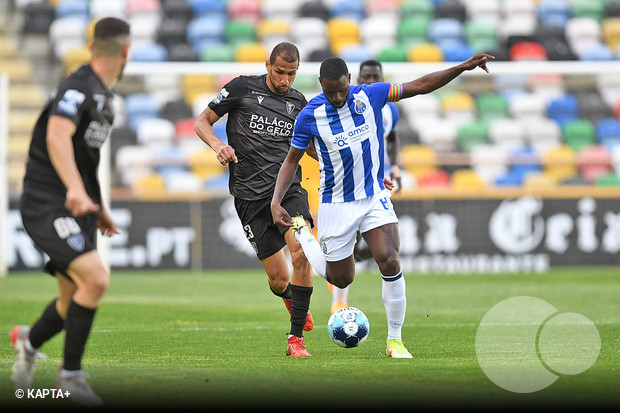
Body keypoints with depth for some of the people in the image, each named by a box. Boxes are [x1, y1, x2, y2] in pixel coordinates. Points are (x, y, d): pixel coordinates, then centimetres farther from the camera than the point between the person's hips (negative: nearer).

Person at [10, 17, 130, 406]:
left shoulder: (104, 96, 17)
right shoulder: (79, 88, -15)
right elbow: (57, 136, -32)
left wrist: (99, 207, 28)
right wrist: (76, 189, -46)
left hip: (78, 207, 9)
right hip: (47, 205, -9)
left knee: (75, 302, 9)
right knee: (96, 279, -23)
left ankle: (28, 342, 36)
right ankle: (71, 374, -12)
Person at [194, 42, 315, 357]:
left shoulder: (298, 102, 13)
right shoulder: (242, 88, 2)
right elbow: (202, 122, 6)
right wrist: (218, 145, -13)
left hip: (288, 189, 2)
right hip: (250, 195, -2)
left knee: (302, 252, -25)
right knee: (279, 279, -2)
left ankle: (296, 338, -16)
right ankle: (289, 298, 39)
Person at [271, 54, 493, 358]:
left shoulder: (370, 95, -9)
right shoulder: (309, 116, -13)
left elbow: (419, 86, -6)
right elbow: (292, 160, -2)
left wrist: (464, 67, -14)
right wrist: (276, 202, -13)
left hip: (375, 197, 1)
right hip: (337, 205, -1)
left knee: (390, 262, -19)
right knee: (341, 279, 11)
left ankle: (395, 340, -5)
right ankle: (300, 232, 40)